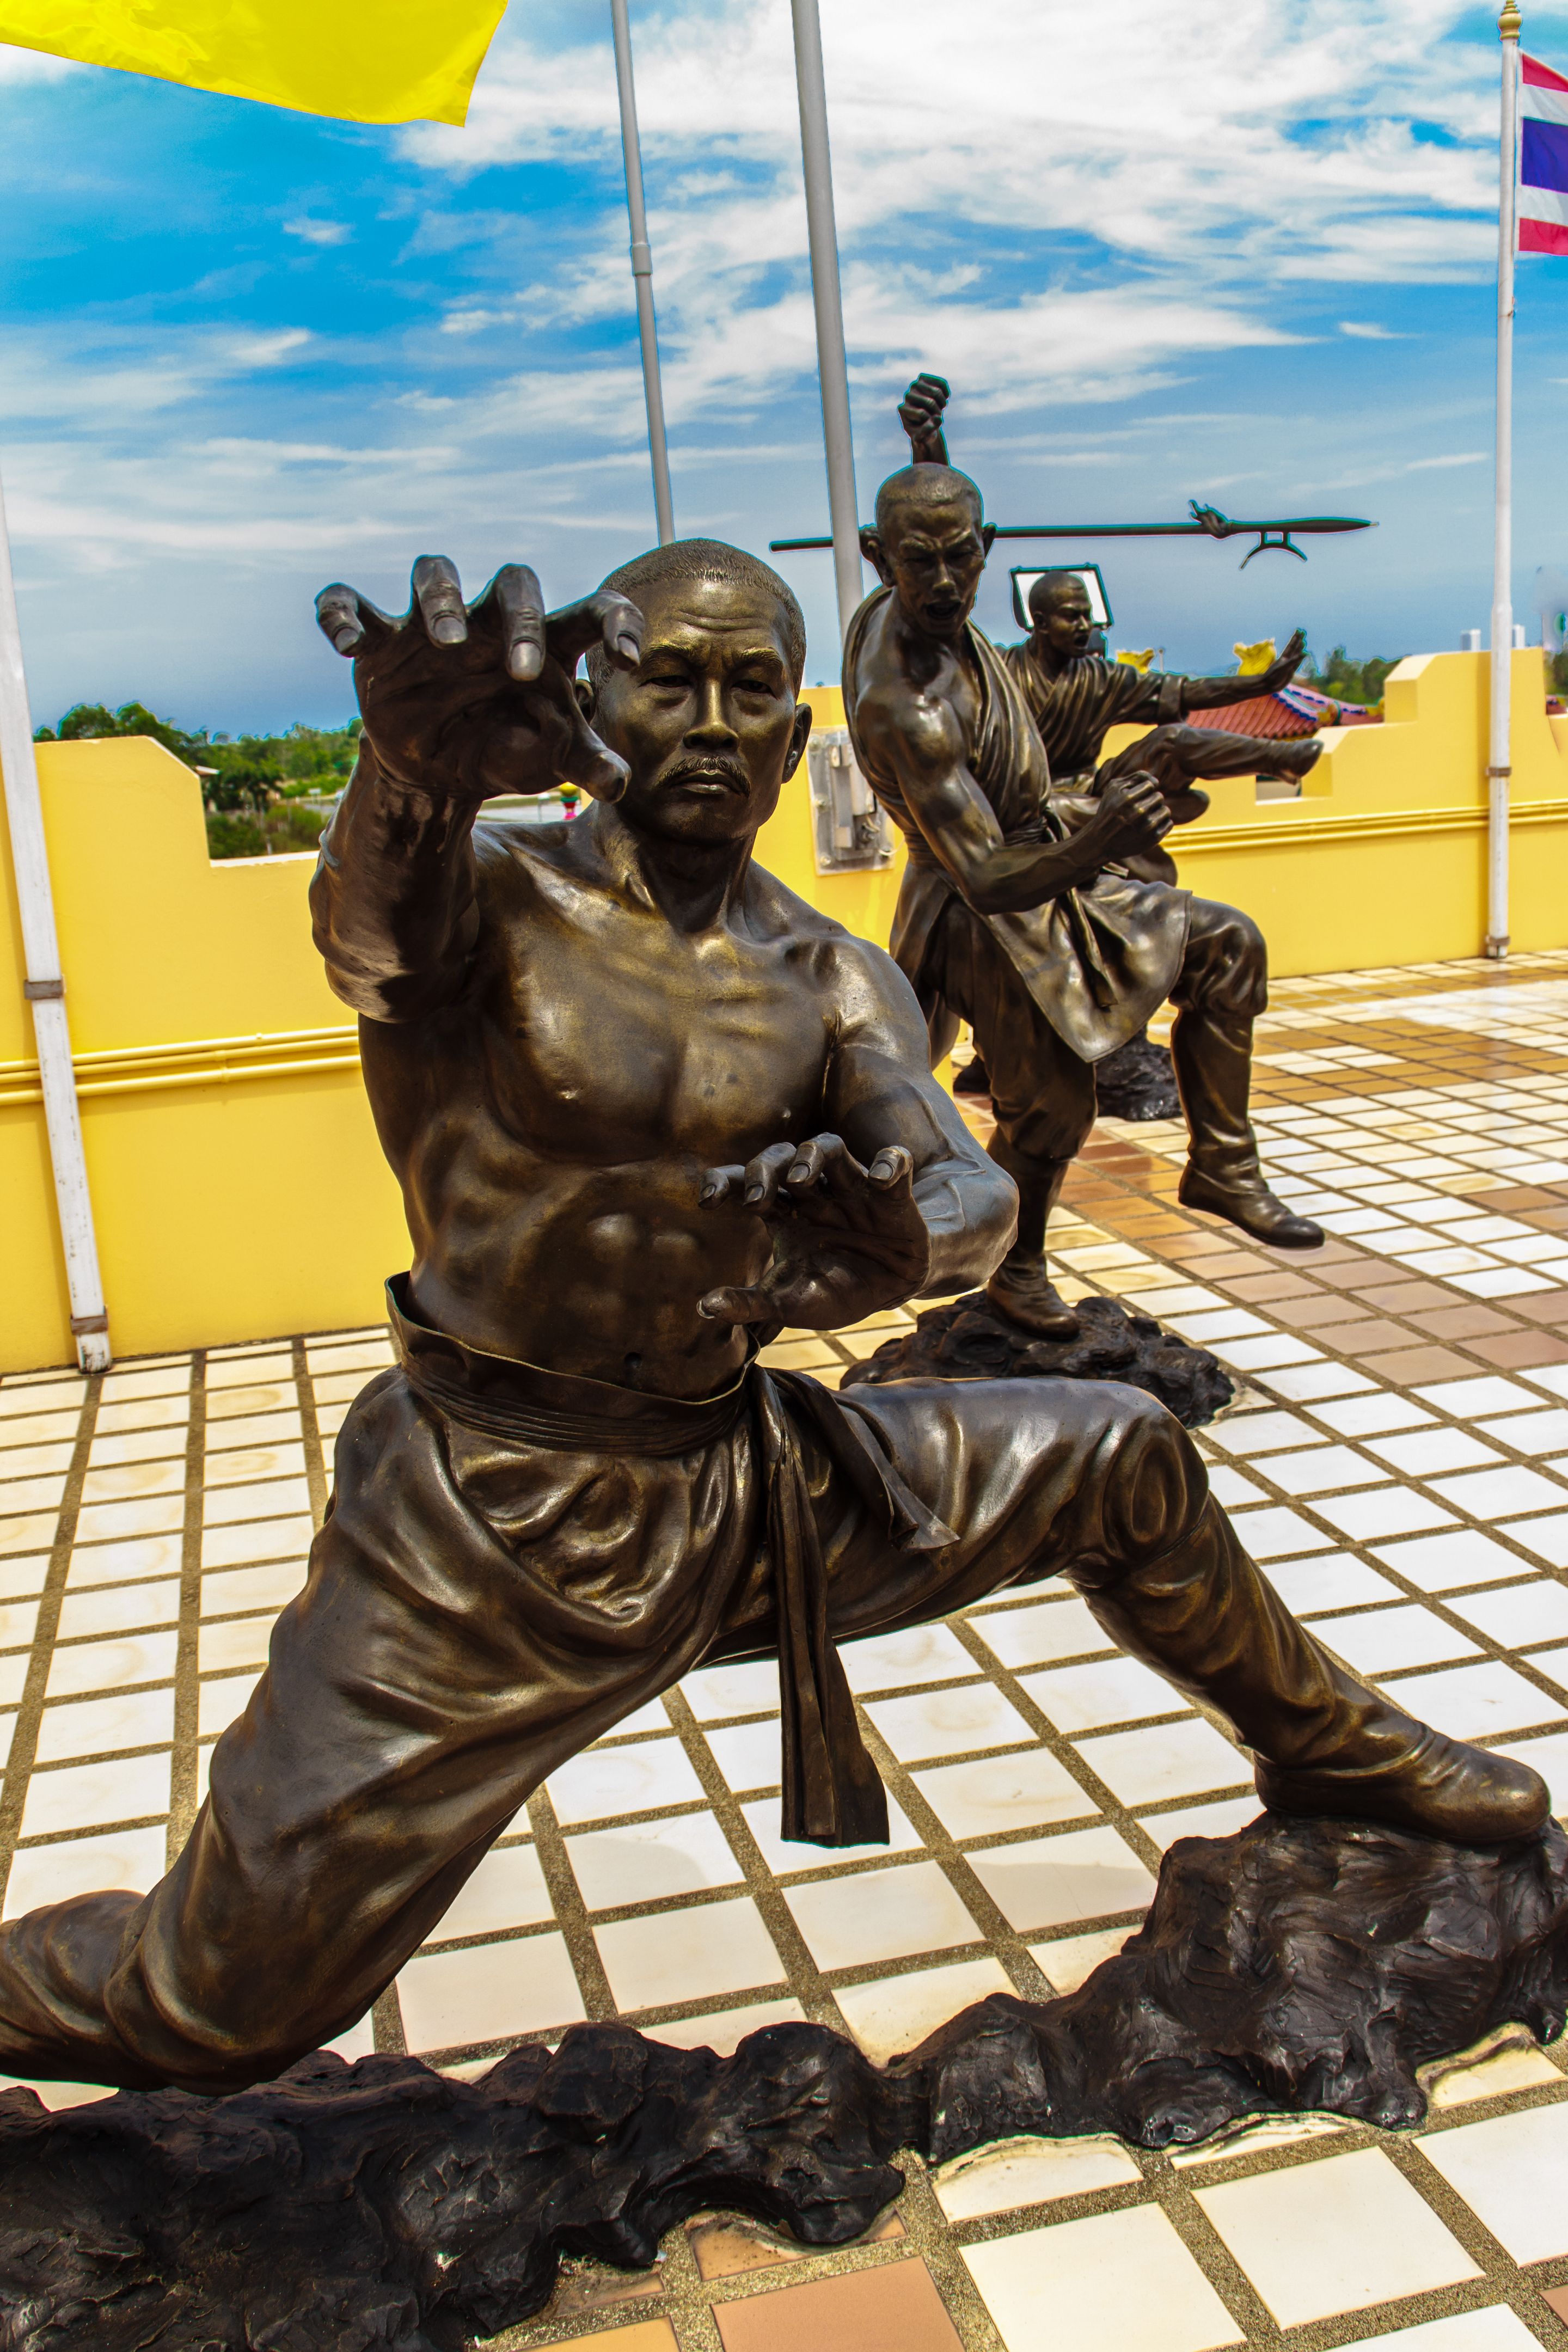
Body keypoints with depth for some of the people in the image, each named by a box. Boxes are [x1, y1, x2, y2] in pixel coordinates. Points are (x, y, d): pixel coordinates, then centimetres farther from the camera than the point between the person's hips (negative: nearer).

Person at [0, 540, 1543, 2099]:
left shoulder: (826, 978, 2)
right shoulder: (488, 893, -10)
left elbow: (973, 1193, -11)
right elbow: (373, 921, -35)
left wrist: (901, 1241, -36)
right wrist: (416, 768, -59)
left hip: (744, 1478, 5)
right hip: (489, 1520, -4)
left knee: (1118, 1459, 10)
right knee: (224, 2007, -6)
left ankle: (1331, 1749, 36)